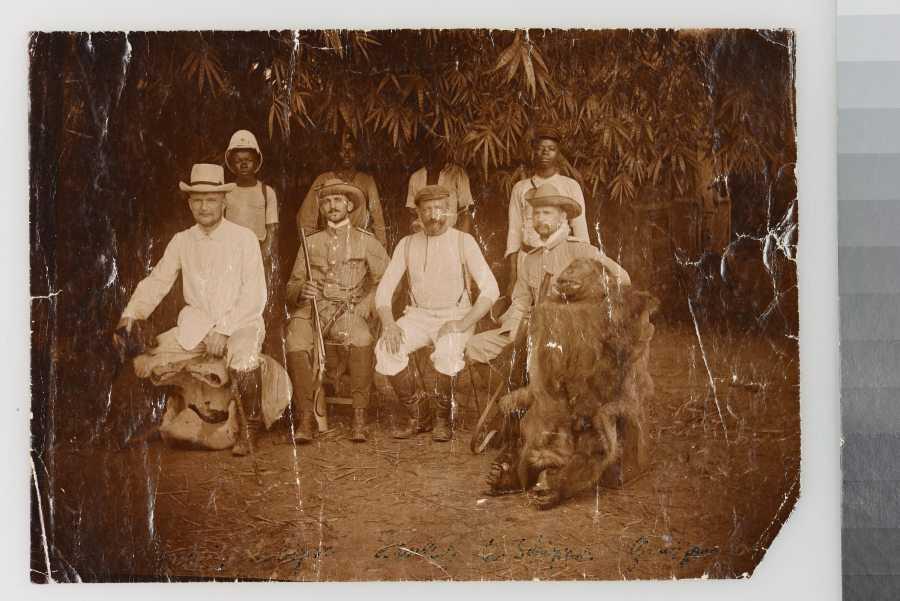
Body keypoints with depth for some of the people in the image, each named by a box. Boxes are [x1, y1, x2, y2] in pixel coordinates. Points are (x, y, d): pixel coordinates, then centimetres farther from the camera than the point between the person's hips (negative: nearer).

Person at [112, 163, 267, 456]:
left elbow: (254, 296, -9)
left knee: (242, 363, -34)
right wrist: (129, 316, -9)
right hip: (195, 327, 4)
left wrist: (223, 330, -18)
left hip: (240, 324, -4)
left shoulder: (244, 239, -3)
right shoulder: (181, 241, 9)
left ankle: (241, 429, -7)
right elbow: (156, 282, 7)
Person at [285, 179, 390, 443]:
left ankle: (359, 417, -28)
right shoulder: (311, 243, 20)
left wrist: (364, 308, -4)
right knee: (295, 343, -32)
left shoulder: (365, 241, 14)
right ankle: (306, 417, -26)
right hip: (311, 308, 2)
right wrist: (301, 290, -5)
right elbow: (292, 286, 18)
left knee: (362, 339, -36)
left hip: (349, 312, -1)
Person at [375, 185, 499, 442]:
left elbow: (490, 289, -9)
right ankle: (415, 417, -9)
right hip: (418, 315, 3)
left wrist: (462, 324, -21)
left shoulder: (463, 241, -2)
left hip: (455, 315, -3)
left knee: (446, 351, -36)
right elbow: (384, 290, 5)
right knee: (385, 349, -26)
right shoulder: (407, 244, 8)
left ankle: (443, 420, -12)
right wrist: (388, 324, -14)